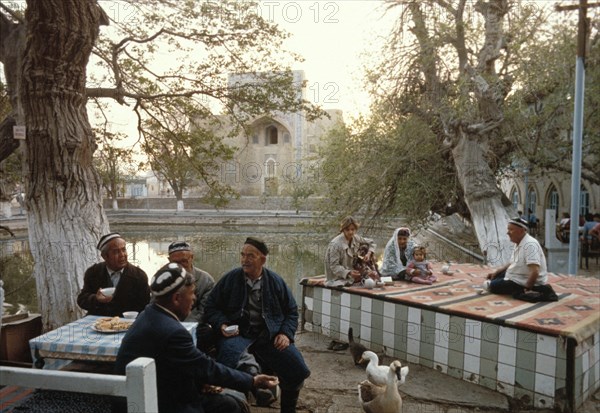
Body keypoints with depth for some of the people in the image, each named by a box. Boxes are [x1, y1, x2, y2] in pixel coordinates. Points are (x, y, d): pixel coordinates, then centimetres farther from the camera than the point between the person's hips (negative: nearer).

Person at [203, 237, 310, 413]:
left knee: (298, 371, -7)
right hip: (237, 332, -2)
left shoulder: (276, 281, 5)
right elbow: (211, 307, 8)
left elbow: (291, 311, 14)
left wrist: (286, 333, -2)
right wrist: (221, 325, -11)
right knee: (226, 370, -35)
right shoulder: (229, 279, 0)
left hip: (269, 334, 2)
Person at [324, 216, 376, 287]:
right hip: (338, 278, -6)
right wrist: (349, 273, -33)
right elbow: (334, 266, -20)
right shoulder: (335, 244, -20)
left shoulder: (356, 238, 1)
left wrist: (369, 253, -3)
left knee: (374, 275, -14)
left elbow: (371, 243, 17)